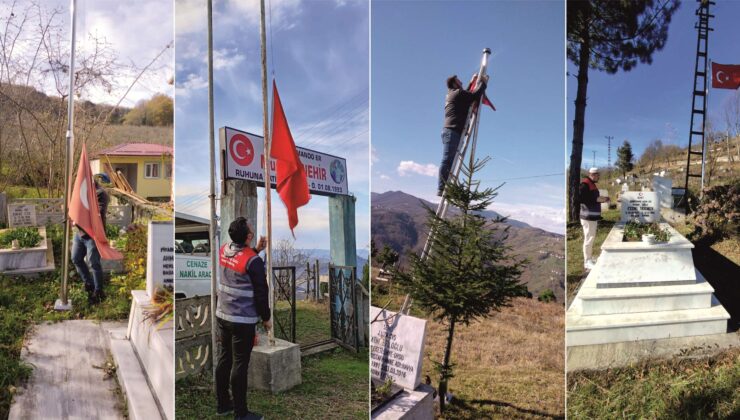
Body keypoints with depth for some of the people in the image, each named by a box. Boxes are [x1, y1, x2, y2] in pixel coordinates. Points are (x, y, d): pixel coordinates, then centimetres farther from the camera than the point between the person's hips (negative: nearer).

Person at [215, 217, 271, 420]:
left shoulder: (223, 251, 1)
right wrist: (266, 317, -1)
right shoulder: (253, 261, -19)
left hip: (222, 315, 7)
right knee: (239, 365, 0)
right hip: (243, 320, -7)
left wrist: (256, 250, 18)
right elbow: (261, 293, -13)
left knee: (223, 360, 15)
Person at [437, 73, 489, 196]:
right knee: (447, 161, -16)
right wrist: (484, 82, 5)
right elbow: (476, 95, -9)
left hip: (449, 131, 10)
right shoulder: (458, 93, -2)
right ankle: (442, 188, -21)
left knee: (448, 161, 4)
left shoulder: (451, 95, 26)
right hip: (452, 131, -10)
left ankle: (443, 188, 0)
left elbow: (468, 95, 42)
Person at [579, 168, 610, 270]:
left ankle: (590, 258, 26)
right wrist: (597, 199, -21)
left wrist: (602, 199, 9)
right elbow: (582, 198, -23)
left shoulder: (592, 184, 18)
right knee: (589, 238, -7)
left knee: (591, 238, 16)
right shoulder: (584, 184, -14)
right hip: (588, 216, -10)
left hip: (593, 216, 10)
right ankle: (587, 262, -2)